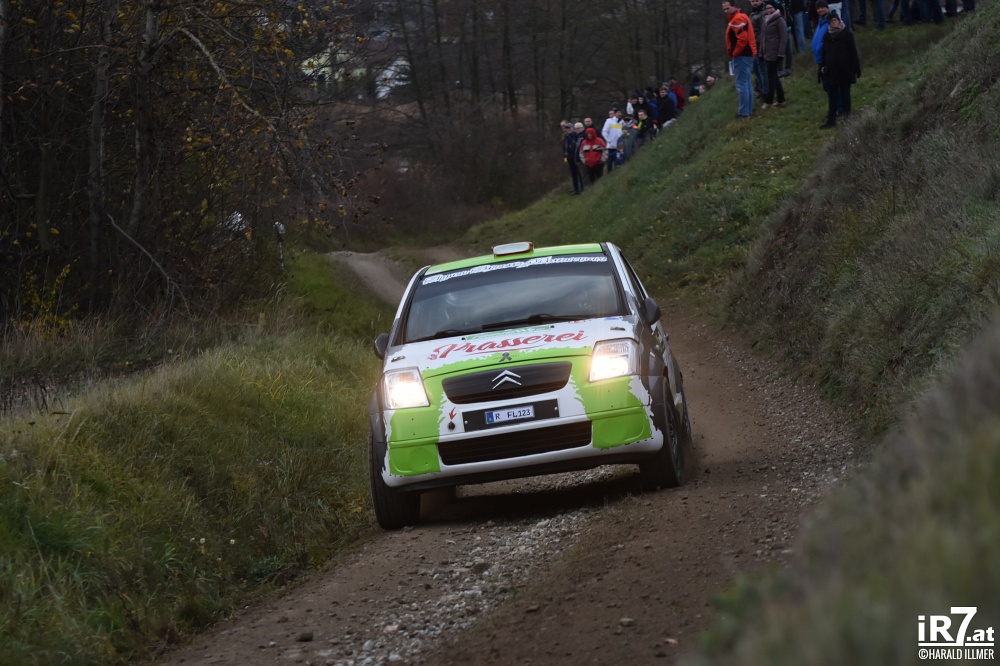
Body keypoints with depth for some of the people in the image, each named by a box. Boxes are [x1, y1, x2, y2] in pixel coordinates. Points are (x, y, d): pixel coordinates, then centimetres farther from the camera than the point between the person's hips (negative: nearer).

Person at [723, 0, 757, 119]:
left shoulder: (737, 19, -16)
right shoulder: (740, 17, 19)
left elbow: (742, 38, -25)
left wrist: (734, 53, -15)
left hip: (741, 55, -11)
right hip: (747, 54, 11)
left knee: (741, 84, -9)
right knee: (746, 82, 15)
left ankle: (743, 112, -9)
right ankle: (748, 109, 21)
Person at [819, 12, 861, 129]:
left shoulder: (847, 34, -5)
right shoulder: (827, 36, 7)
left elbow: (853, 53, -5)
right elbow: (824, 53, 14)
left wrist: (856, 68, -8)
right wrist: (823, 66, 3)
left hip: (845, 71, -4)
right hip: (831, 71, 4)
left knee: (845, 95, 6)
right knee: (832, 97, 5)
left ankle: (847, 117, 13)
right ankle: (831, 120, 7)